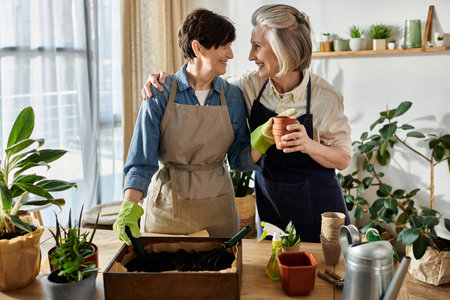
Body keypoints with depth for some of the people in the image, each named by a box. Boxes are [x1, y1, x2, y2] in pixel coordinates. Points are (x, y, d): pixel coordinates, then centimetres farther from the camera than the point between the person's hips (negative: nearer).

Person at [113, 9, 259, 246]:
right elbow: (141, 159, -12)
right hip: (166, 204, -2)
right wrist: (130, 205, -25)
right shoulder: (160, 94, -10)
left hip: (217, 208, 3)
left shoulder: (232, 96, 0)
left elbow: (239, 158, 4)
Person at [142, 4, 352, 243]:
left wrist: (309, 145, -30)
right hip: (269, 200, 4)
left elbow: (344, 159, -11)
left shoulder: (324, 97, -19)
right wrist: (164, 81, -10)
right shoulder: (252, 85, -9)